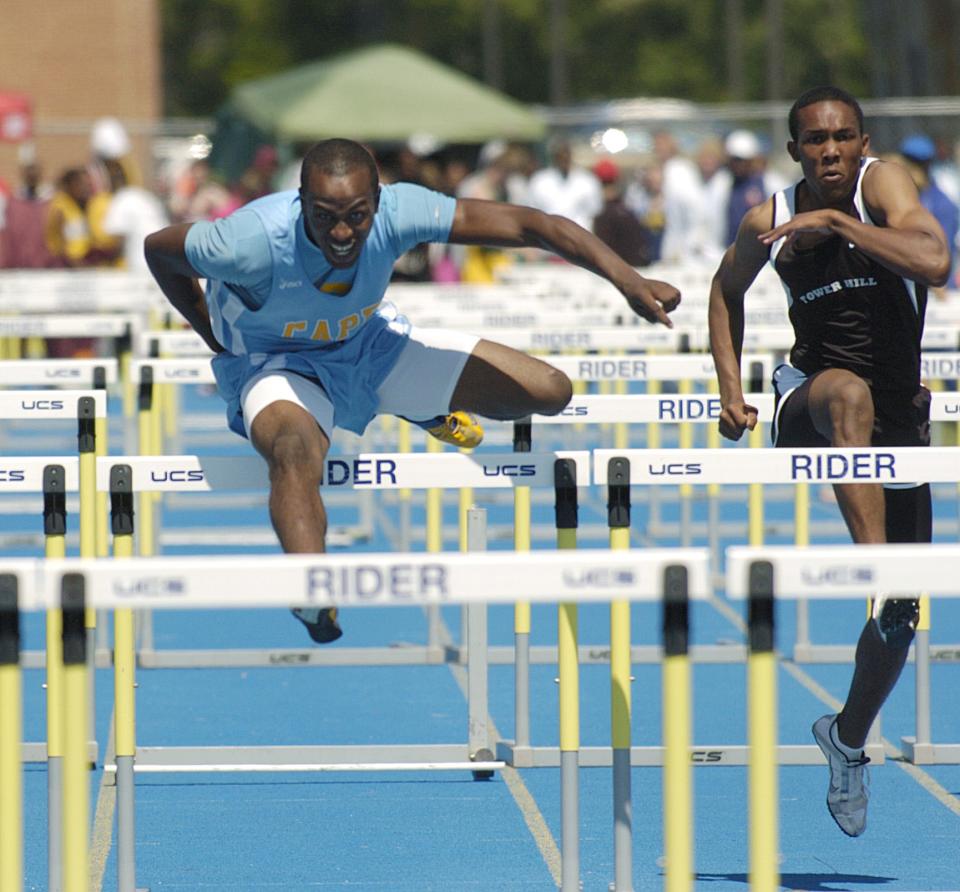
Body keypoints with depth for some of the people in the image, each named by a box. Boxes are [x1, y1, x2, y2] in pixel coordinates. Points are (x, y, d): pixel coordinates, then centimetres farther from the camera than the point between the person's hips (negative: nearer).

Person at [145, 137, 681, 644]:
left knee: (550, 391, 2)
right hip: (276, 365, -4)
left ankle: (428, 410, 31)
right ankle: (314, 598, -52)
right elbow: (159, 249, -15)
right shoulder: (254, 242, -36)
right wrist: (219, 341, -9)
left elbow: (527, 225, -29)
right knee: (296, 449, -43)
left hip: (370, 344, 5)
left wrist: (626, 278, -38)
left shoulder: (396, 212, -30)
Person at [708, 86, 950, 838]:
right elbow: (728, 289, 18)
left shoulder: (882, 184, -11)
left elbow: (935, 262, -30)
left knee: (901, 618, 3)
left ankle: (848, 737, 29)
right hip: (808, 404, -1)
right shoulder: (769, 222, -3)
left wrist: (838, 222, -32)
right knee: (850, 391, -41)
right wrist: (731, 387, 7)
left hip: (898, 417, 1)